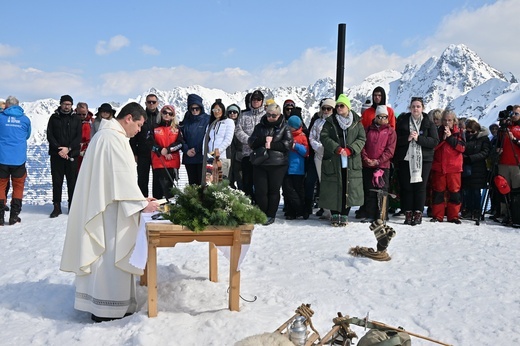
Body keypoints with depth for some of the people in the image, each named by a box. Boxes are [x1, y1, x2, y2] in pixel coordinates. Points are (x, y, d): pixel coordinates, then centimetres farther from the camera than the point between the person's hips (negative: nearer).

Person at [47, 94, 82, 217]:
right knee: (57, 181, 3)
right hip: (56, 155, 0)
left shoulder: (76, 119, 8)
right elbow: (50, 136, 1)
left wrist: (68, 149, -13)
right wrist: (59, 149, -12)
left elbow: (78, 137, 1)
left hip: (72, 155, 0)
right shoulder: (54, 118, 7)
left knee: (72, 181, 2)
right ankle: (57, 206, 10)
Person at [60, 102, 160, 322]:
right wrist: (141, 203, -15)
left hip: (103, 207, 11)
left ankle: (99, 302, 25)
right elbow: (122, 176, -21)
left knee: (104, 254, 15)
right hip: (108, 211, -11)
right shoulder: (113, 137, -17)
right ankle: (107, 308, 4)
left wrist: (139, 199, 14)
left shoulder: (109, 135, 16)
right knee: (111, 254, -4)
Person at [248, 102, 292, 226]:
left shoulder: (284, 127, 6)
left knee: (273, 190, 2)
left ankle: (271, 215, 14)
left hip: (278, 164, -2)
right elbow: (251, 142, 4)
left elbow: (288, 143, -6)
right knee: (260, 190, 0)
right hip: (259, 163, 2)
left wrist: (271, 144, -13)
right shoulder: (260, 126, 13)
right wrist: (264, 140, -12)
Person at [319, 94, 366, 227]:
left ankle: (344, 215, 9)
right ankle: (334, 214, 10)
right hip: (333, 162, 0)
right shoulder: (330, 122, 7)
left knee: (349, 188, 0)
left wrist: (350, 150, -13)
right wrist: (337, 149, -15)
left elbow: (362, 138, 3)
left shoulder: (357, 122, 8)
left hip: (351, 162, 1)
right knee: (334, 188, -1)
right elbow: (324, 137, -3)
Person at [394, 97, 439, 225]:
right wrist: (407, 138, -16)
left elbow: (435, 141, -5)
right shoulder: (402, 121, 8)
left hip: (423, 159, -1)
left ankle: (418, 213, 5)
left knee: (420, 186, -1)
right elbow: (396, 139, 2)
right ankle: (408, 213, 6)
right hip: (405, 158, 1)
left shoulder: (429, 123, 5)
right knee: (406, 186, -1)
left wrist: (418, 138, -15)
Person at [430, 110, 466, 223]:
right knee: (438, 191, 2)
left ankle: (453, 216, 7)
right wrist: (443, 138, -12)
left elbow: (462, 147, -6)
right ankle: (437, 216, 9)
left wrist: (450, 137, -12)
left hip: (454, 167, -1)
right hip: (438, 166, 1)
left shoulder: (459, 133, 8)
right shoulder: (438, 131, 9)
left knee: (454, 191, -1)